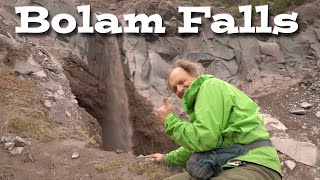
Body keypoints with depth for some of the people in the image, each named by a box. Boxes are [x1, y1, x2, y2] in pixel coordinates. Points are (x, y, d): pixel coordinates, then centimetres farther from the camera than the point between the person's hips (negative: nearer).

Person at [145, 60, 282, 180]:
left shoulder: (210, 86, -6)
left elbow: (203, 140, -16)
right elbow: (195, 144, 40)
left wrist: (169, 120, -3)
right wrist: (168, 158, 48)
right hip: (226, 166, 10)